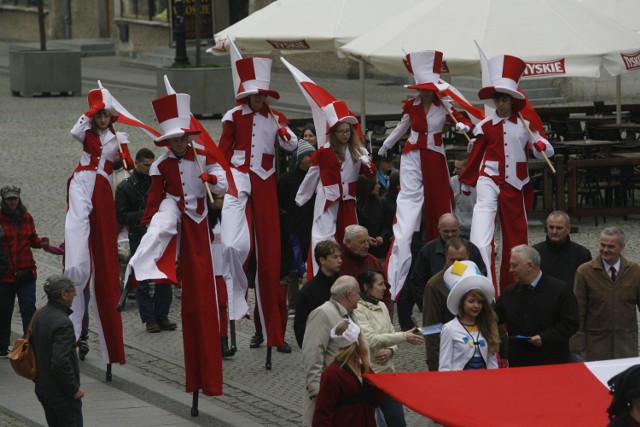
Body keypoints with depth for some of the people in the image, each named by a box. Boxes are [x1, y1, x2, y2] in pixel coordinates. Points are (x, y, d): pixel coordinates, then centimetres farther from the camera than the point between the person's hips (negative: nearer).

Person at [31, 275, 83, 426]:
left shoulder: (39, 315, 4)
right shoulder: (62, 323, -25)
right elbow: (61, 362, -30)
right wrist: (74, 389, -19)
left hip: (42, 389, 9)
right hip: (62, 394, -9)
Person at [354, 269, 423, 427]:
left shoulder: (382, 307, 11)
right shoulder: (358, 310, -12)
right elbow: (371, 340, -23)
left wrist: (390, 351, -8)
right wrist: (404, 336, -26)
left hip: (388, 372, 7)